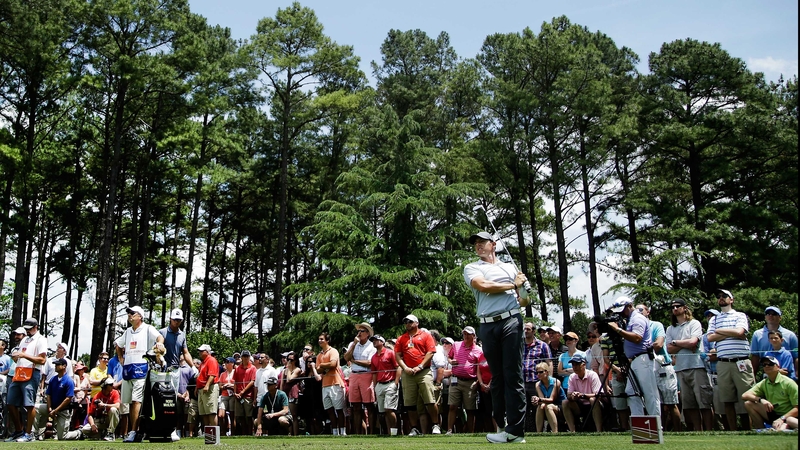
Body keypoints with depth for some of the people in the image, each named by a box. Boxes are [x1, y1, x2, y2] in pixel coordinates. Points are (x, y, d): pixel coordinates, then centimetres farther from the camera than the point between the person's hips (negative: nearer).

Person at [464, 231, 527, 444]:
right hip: (487, 326, 0)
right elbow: (483, 286, -6)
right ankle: (502, 426, 8)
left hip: (510, 321, 0)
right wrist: (513, 285, 2)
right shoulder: (471, 268, 14)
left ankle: (515, 429, -8)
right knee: (497, 376, 3)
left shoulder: (509, 267, 20)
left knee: (513, 375, -7)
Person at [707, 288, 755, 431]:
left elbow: (739, 332, -9)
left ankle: (748, 430, 4)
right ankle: (733, 431, 9)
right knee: (728, 400, 3)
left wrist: (719, 330, 3)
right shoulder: (714, 319, 18)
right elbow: (710, 338, 3)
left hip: (741, 362, -3)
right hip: (723, 364, 3)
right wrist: (732, 333, -3)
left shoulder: (740, 316, 9)